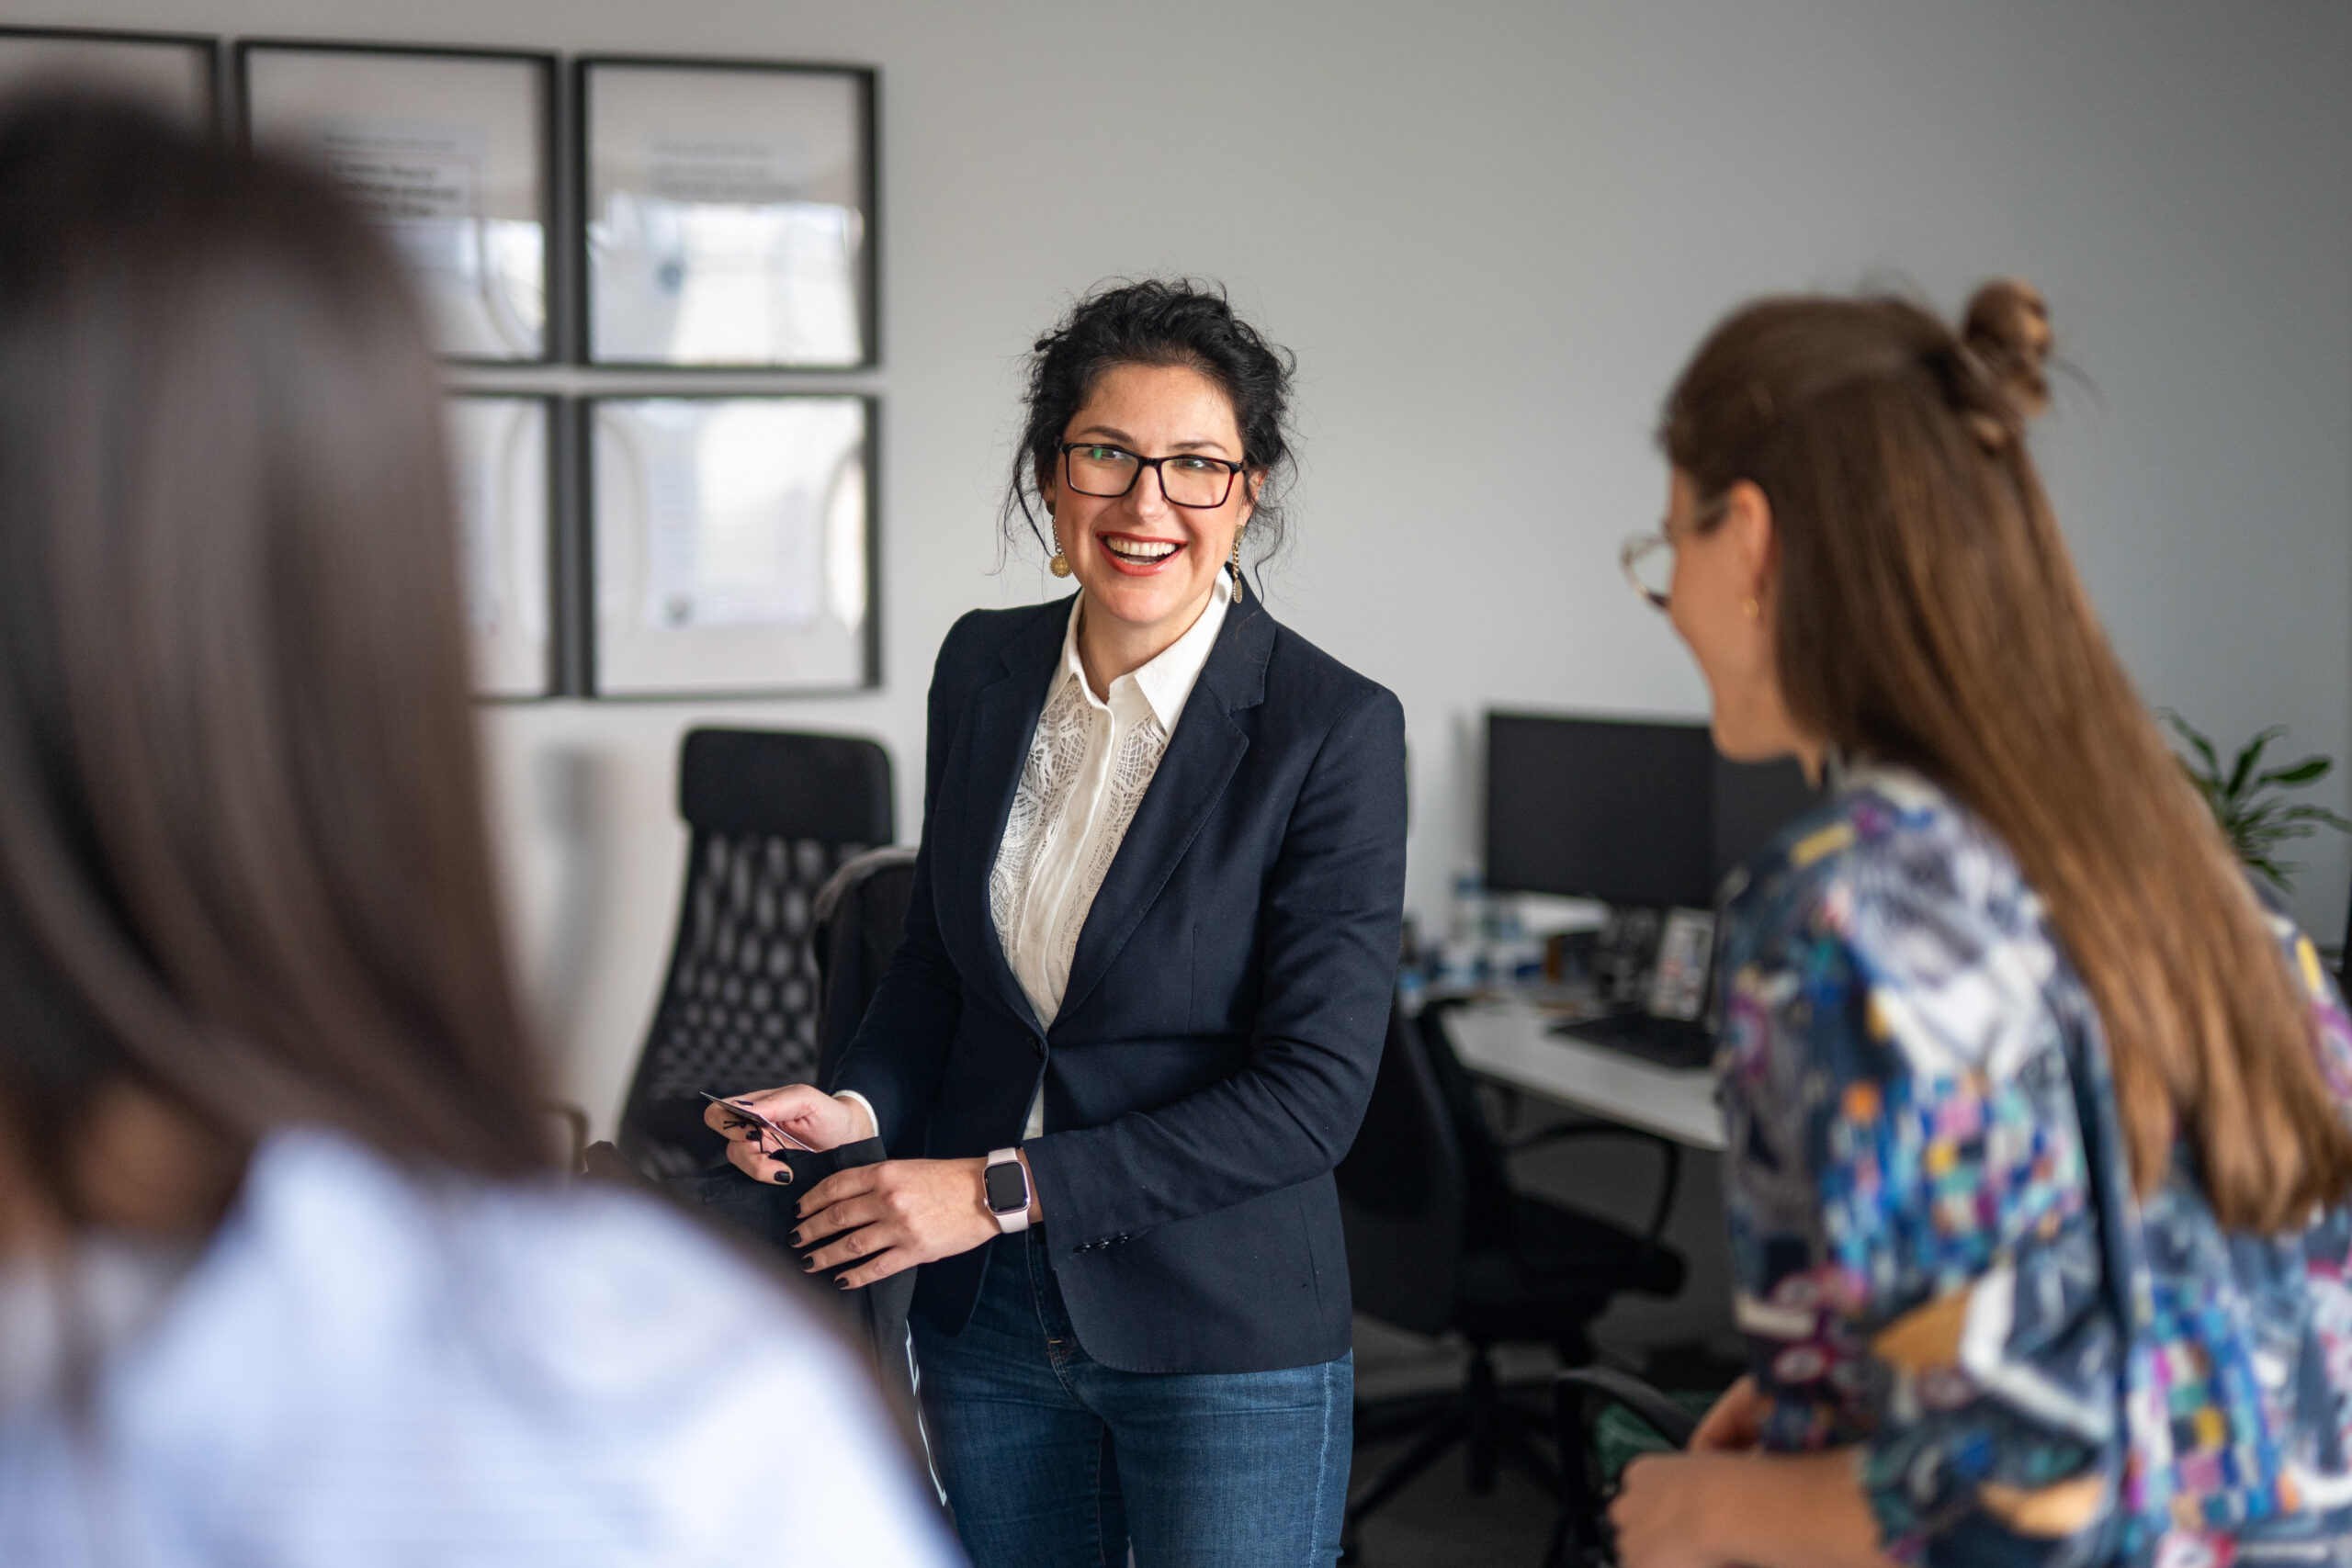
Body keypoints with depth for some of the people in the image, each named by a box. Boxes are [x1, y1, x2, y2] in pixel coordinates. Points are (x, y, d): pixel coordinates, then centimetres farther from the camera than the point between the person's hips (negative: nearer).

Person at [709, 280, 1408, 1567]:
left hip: (1225, 1340, -5)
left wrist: (1003, 1188, -20)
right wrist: (858, 1105, -6)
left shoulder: (1333, 729, -16)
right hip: (986, 1320, 5)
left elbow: (1313, 1094, -17)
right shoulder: (983, 666, 1)